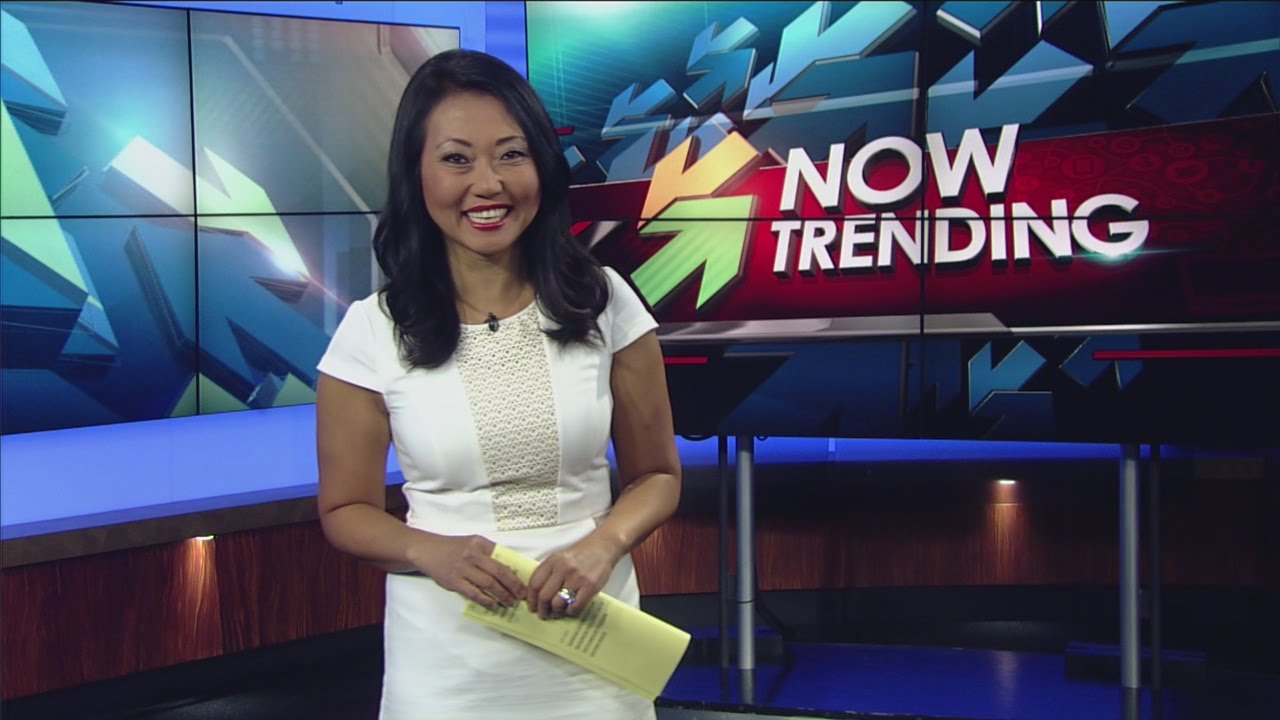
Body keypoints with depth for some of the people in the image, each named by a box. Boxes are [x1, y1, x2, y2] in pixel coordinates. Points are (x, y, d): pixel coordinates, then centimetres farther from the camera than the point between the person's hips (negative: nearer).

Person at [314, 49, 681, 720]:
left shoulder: (604, 303, -5)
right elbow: (347, 509, 1)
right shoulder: (371, 332, -7)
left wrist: (602, 545, -17)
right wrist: (431, 552, -18)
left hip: (590, 639, 1)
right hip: (445, 655, -1)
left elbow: (656, 474, 3)